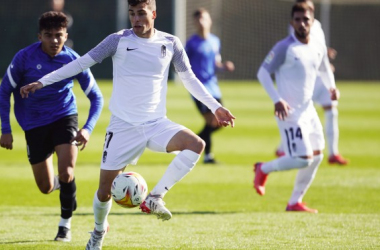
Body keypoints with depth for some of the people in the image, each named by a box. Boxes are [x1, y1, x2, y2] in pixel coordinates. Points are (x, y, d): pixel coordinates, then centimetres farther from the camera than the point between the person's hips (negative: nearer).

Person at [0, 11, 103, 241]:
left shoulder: (73, 60, -13)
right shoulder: (24, 58, -14)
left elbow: (96, 97, -4)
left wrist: (88, 129, -18)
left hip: (64, 117, -1)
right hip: (34, 125, 1)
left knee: (66, 173, -21)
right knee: (46, 188, 6)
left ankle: (66, 223, 2)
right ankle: (61, 184, 45)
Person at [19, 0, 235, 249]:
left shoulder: (170, 43, 2)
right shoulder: (119, 40, -5)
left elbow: (189, 78, 12)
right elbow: (82, 62, -4)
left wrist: (215, 107, 8)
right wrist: (42, 82, -8)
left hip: (157, 123, 2)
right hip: (123, 126, -2)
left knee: (196, 144, -27)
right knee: (105, 189, -1)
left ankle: (155, 198, -19)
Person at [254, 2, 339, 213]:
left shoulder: (319, 48, 6)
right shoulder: (284, 48, -14)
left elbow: (324, 71, 25)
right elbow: (263, 72, -12)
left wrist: (331, 87, 5)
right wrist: (277, 100, -21)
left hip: (308, 110, 8)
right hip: (290, 113, -7)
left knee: (316, 156, 6)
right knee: (303, 159, -15)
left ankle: (295, 202, 18)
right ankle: (263, 169, 10)